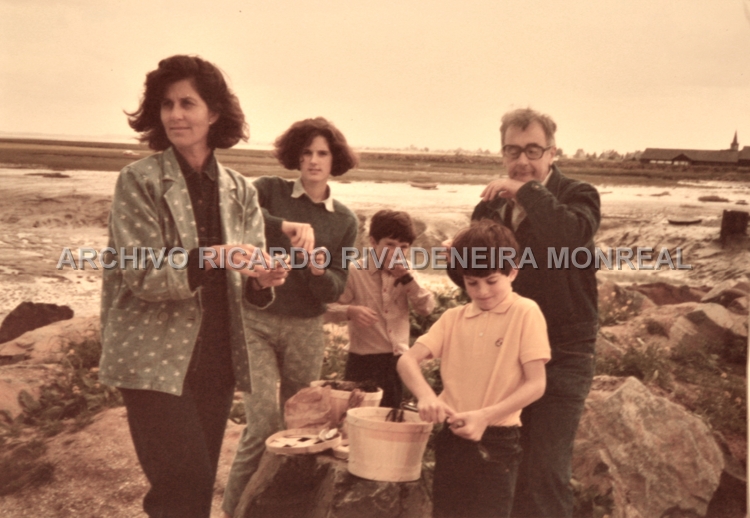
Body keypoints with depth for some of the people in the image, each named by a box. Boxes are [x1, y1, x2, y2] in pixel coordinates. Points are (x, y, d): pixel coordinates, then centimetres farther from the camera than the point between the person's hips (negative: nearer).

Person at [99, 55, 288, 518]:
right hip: (156, 359, -4)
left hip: (217, 359, 5)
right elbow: (142, 276, -13)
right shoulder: (139, 181, -5)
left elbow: (247, 291, 6)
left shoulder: (240, 191, 6)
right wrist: (209, 258, -28)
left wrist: (263, 281, -17)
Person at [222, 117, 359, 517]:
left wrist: (318, 270, -19)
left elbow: (335, 290, 2)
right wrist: (286, 226, -31)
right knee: (264, 423, -11)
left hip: (305, 330, 3)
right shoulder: (269, 191, -2)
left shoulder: (345, 221, 5)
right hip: (257, 322, -3)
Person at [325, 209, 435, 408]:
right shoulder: (355, 271, -7)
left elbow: (427, 308, -2)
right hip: (364, 361, -4)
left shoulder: (406, 273, 7)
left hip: (398, 360, 4)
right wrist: (350, 311, -28)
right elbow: (328, 310, -8)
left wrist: (407, 277, -12)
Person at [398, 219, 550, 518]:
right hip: (452, 438, 5)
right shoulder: (453, 318, 7)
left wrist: (484, 416, -21)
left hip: (496, 442, -5)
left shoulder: (525, 313, -6)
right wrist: (425, 395, -23)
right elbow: (407, 360, -2)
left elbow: (536, 384, -10)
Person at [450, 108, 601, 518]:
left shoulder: (577, 195, -7)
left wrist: (528, 191, -25)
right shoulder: (491, 205, 7)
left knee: (544, 474, 0)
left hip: (560, 356, -5)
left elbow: (572, 234, -31)